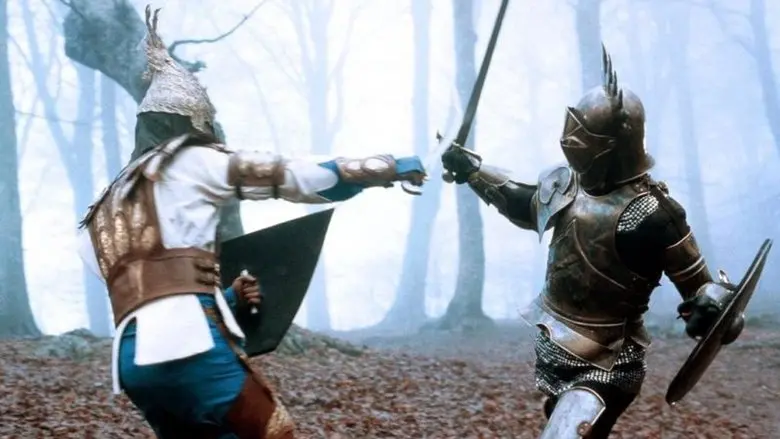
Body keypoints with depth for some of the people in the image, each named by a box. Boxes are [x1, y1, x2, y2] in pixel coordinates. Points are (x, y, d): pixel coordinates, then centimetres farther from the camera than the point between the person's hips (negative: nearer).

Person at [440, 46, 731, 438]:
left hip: (603, 370, -8)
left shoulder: (650, 215, -24)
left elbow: (699, 285, -17)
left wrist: (710, 310, -38)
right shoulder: (566, 184, -3)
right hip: (555, 354, 8)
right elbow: (524, 206, 21)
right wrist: (472, 170, 19)